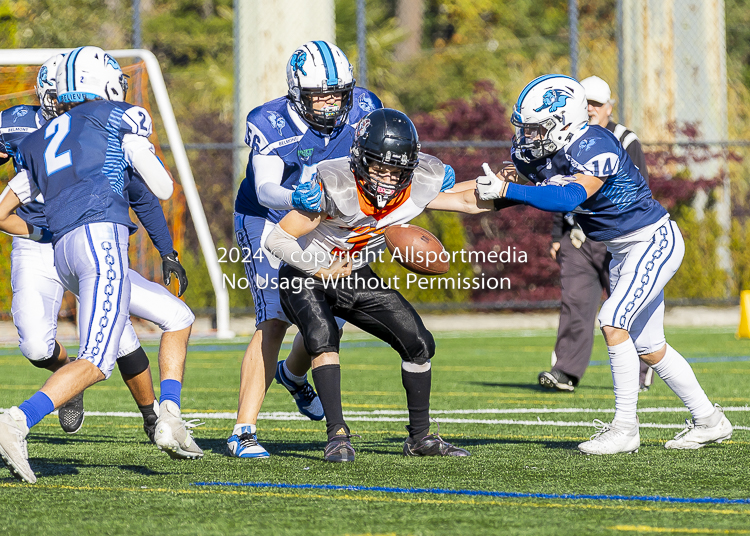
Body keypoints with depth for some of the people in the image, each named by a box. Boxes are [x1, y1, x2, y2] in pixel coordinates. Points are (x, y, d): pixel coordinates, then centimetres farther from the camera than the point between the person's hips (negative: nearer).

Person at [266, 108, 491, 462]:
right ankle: (337, 435, -28)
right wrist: (322, 271, -32)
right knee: (323, 336, -33)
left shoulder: (417, 189, -17)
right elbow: (277, 239, -27)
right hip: (306, 277, -6)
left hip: (356, 278, 6)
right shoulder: (336, 186, -33)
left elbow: (468, 201, 4)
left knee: (419, 344, 0)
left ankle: (420, 438, 16)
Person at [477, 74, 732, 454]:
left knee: (613, 322, -21)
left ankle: (625, 429, -13)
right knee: (647, 346, 11)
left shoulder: (594, 147, -29)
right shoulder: (540, 153, -3)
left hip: (655, 241, -9)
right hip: (623, 251, 9)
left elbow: (569, 198, -41)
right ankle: (709, 421, 24)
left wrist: (506, 190, -42)